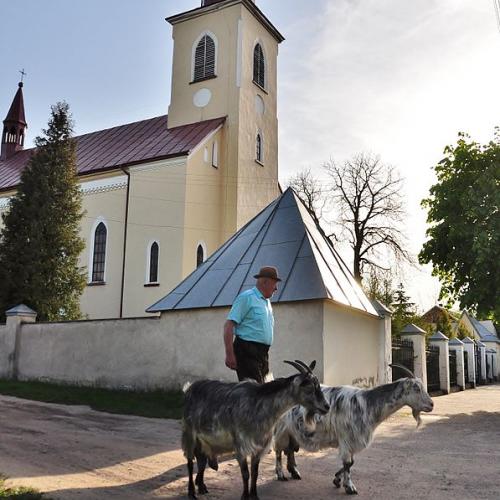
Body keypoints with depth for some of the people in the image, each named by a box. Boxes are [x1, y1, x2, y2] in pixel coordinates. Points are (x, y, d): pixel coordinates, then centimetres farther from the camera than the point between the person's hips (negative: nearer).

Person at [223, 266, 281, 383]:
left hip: (262, 353, 8)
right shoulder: (246, 297, -7)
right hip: (247, 351, -8)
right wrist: (230, 355, -19)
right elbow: (229, 325, -13)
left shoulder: (267, 301, 19)